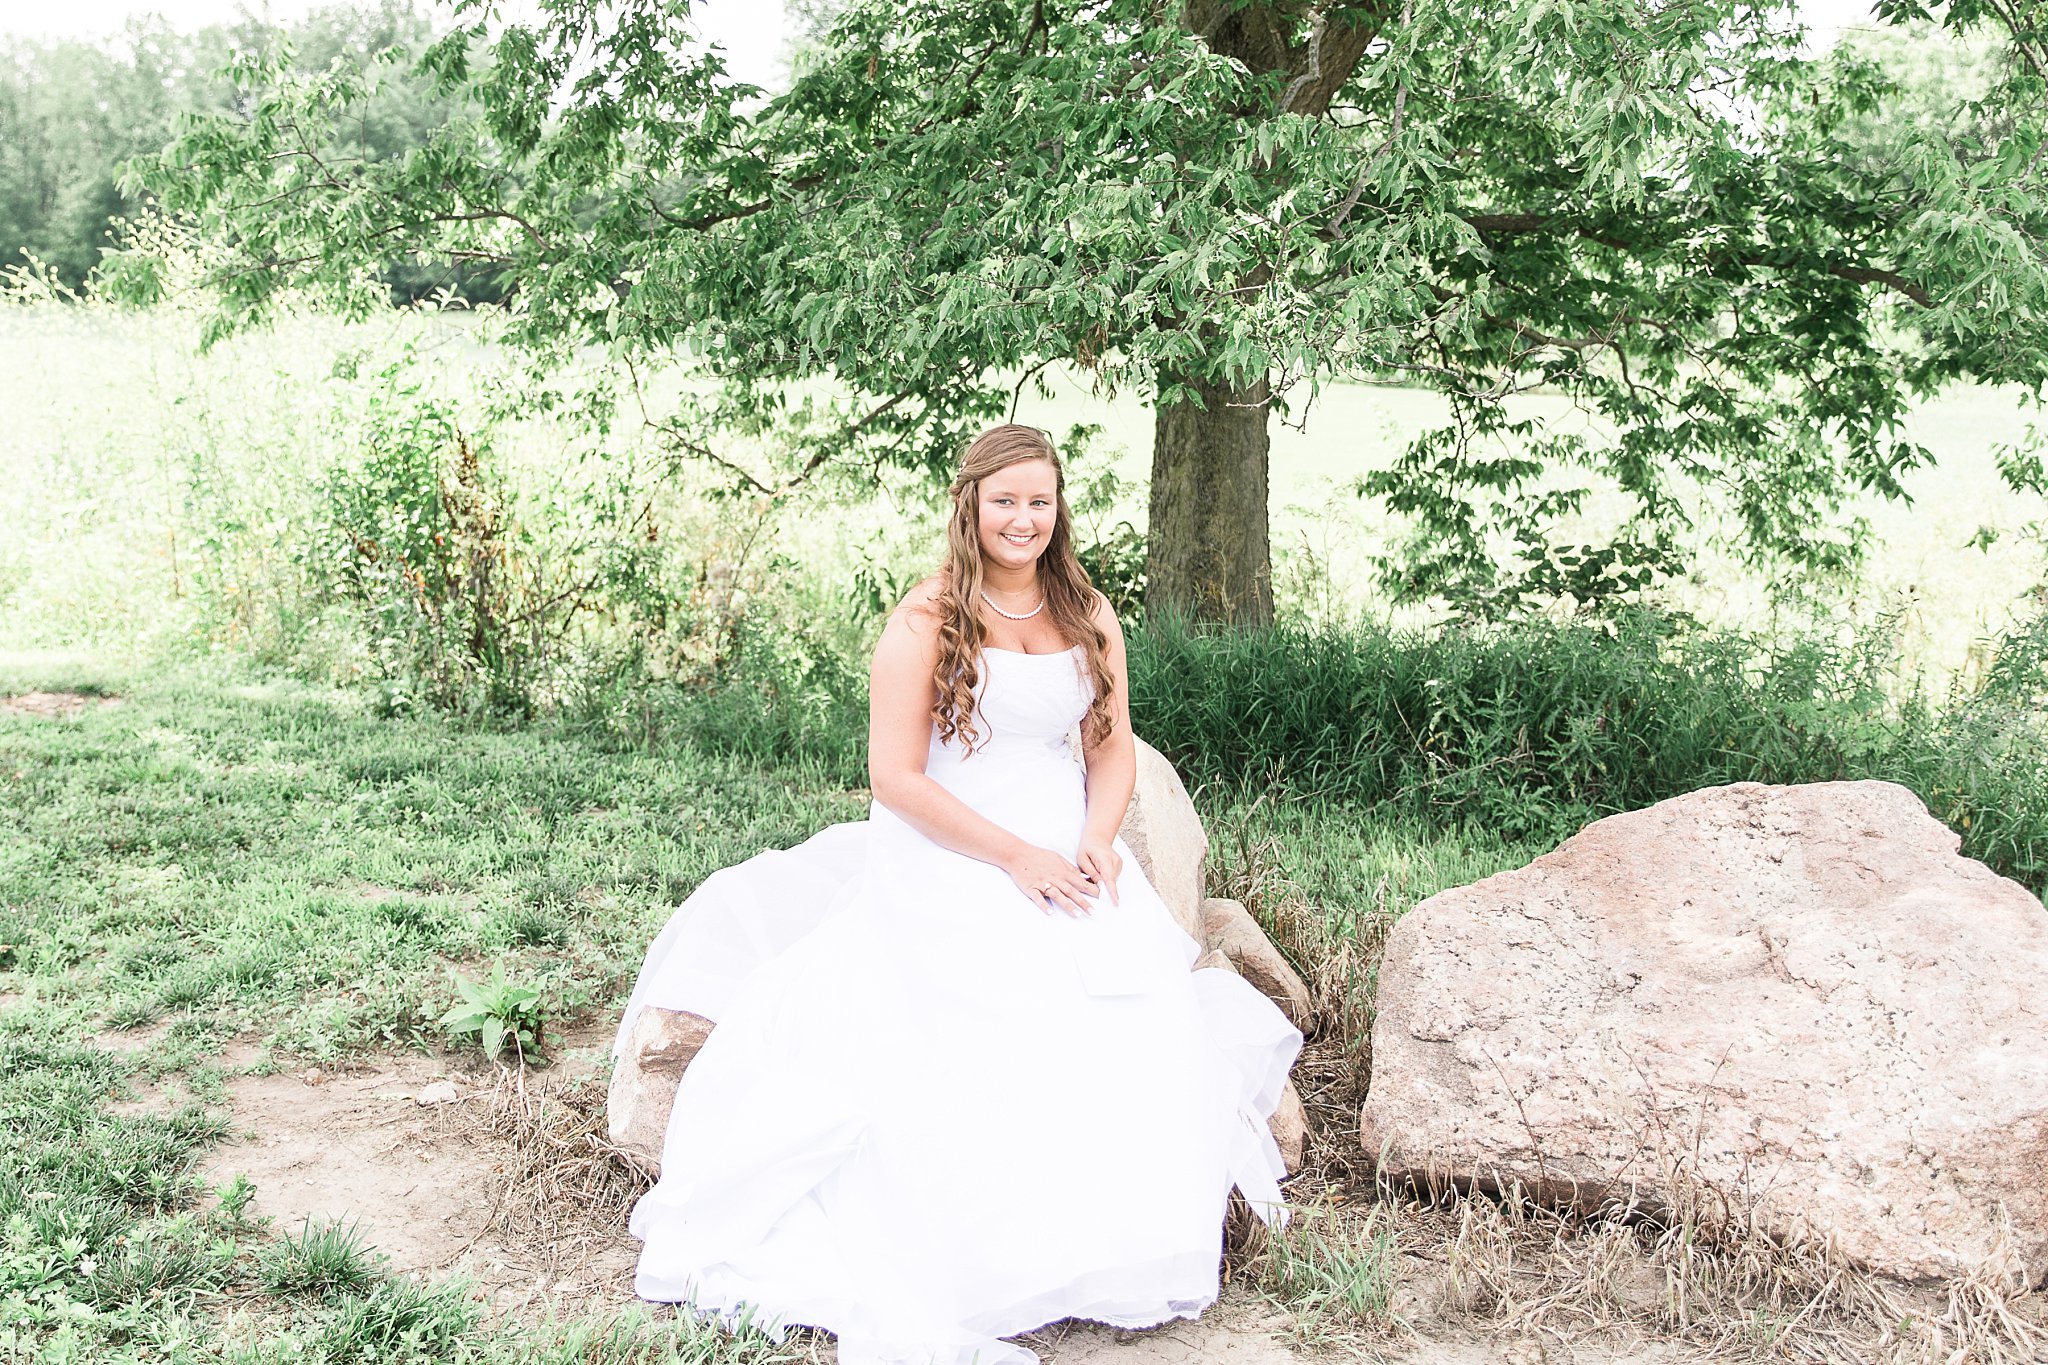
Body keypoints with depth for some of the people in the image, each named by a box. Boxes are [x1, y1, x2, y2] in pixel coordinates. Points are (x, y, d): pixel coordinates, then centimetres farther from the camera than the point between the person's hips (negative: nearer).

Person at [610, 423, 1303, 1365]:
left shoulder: (1089, 618, 13)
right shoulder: (925, 622, -4)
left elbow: (1114, 748, 14)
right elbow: (896, 776, -9)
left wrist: (1097, 842, -7)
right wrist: (1015, 856, -15)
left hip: (1067, 854, 5)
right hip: (947, 861, -4)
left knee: (1129, 1015, -20)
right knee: (973, 1048, -26)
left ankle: (1109, 1252, -6)